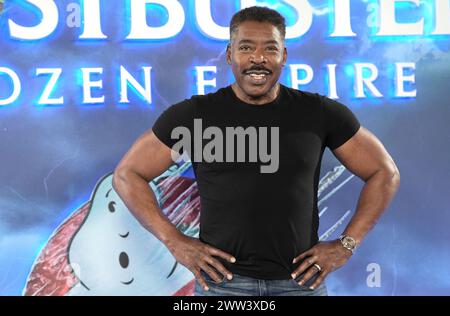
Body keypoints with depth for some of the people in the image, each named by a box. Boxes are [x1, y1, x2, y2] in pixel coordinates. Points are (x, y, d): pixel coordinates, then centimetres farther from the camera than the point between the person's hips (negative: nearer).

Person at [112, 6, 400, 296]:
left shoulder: (320, 113, -1)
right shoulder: (194, 114, -3)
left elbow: (385, 173, 7)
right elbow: (127, 174, 3)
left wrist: (347, 245, -1)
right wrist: (174, 241, -5)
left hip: (300, 281, 1)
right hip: (222, 282, 0)